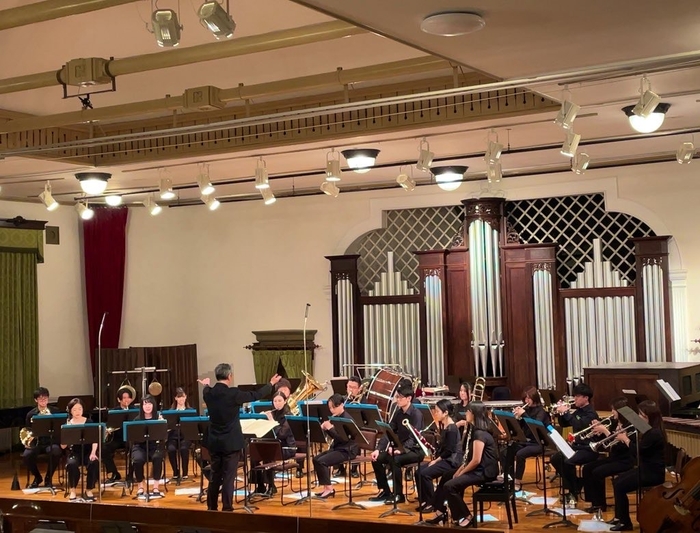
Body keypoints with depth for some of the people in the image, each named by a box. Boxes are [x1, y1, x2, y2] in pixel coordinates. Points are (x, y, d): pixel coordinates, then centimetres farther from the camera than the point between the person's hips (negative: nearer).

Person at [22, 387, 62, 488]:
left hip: (51, 441, -1)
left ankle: (48, 478, -7)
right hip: (36, 442, 1)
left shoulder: (55, 412, 6)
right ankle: (37, 477, 3)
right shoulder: (31, 414, 6)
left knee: (56, 452, -35)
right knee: (26, 455, -30)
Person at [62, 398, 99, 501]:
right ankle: (72, 490, -12)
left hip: (88, 452, 0)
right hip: (74, 453, 0)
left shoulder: (89, 422, 1)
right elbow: (63, 446, -4)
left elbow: (95, 440, -4)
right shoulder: (67, 425, 1)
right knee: (72, 464, -35)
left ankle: (89, 490, -12)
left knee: (94, 463, -33)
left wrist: (93, 452, -22)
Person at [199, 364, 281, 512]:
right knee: (228, 476, 0)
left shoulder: (209, 393, -2)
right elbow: (256, 395, -6)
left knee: (215, 476, 16)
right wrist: (271, 384, 9)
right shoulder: (233, 393, -17)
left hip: (214, 442, 6)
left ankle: (211, 507, 22)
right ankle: (227, 508, 1)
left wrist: (206, 385, 46)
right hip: (231, 442, -6)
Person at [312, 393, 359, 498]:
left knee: (321, 461, -21)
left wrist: (330, 428, -27)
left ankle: (329, 488, -10)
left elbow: (344, 438, -24)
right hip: (336, 447, 9)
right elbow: (333, 436, 15)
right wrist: (325, 428, -3)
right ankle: (326, 487, 4)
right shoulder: (335, 418, 9)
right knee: (316, 459, -1)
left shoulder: (347, 419, -17)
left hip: (347, 450, -9)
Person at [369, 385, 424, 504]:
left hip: (415, 450, -7)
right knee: (376, 459, -11)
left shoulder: (416, 414, -15)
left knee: (394, 460, -33)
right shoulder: (398, 413, 7)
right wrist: (378, 449, -10)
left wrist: (401, 449, -40)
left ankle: (398, 495, -18)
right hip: (400, 448, 7)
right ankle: (385, 491, 3)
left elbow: (413, 438, -25)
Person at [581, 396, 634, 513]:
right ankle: (594, 501, 2)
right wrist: (599, 431, -5)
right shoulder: (615, 422, 7)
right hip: (613, 457, 9)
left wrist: (605, 431, -24)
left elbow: (620, 446, -27)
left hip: (625, 461, -9)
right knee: (587, 468, -2)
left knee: (597, 472, -23)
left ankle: (600, 504, -6)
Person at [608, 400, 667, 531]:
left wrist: (625, 439, -9)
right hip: (647, 468, 11)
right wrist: (626, 436, 0)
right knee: (617, 481, 11)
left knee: (620, 486, -13)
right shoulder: (650, 430, 10)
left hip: (653, 473, -11)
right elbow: (638, 448, 15)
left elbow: (636, 451, -24)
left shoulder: (654, 433, -23)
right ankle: (619, 517, 19)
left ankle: (625, 522, -2)